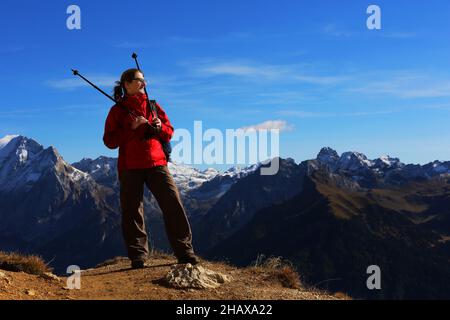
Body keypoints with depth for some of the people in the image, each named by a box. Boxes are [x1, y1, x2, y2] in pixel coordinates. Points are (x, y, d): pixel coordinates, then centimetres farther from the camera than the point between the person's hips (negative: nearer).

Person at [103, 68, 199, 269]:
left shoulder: (152, 105, 16)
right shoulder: (118, 110, 6)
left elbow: (169, 132, 17)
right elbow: (109, 141, -2)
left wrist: (159, 127, -5)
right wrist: (131, 127, -13)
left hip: (156, 163, 2)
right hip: (130, 167, -2)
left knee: (173, 204, -6)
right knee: (132, 211, -1)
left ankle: (184, 251, 1)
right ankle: (138, 256, 8)